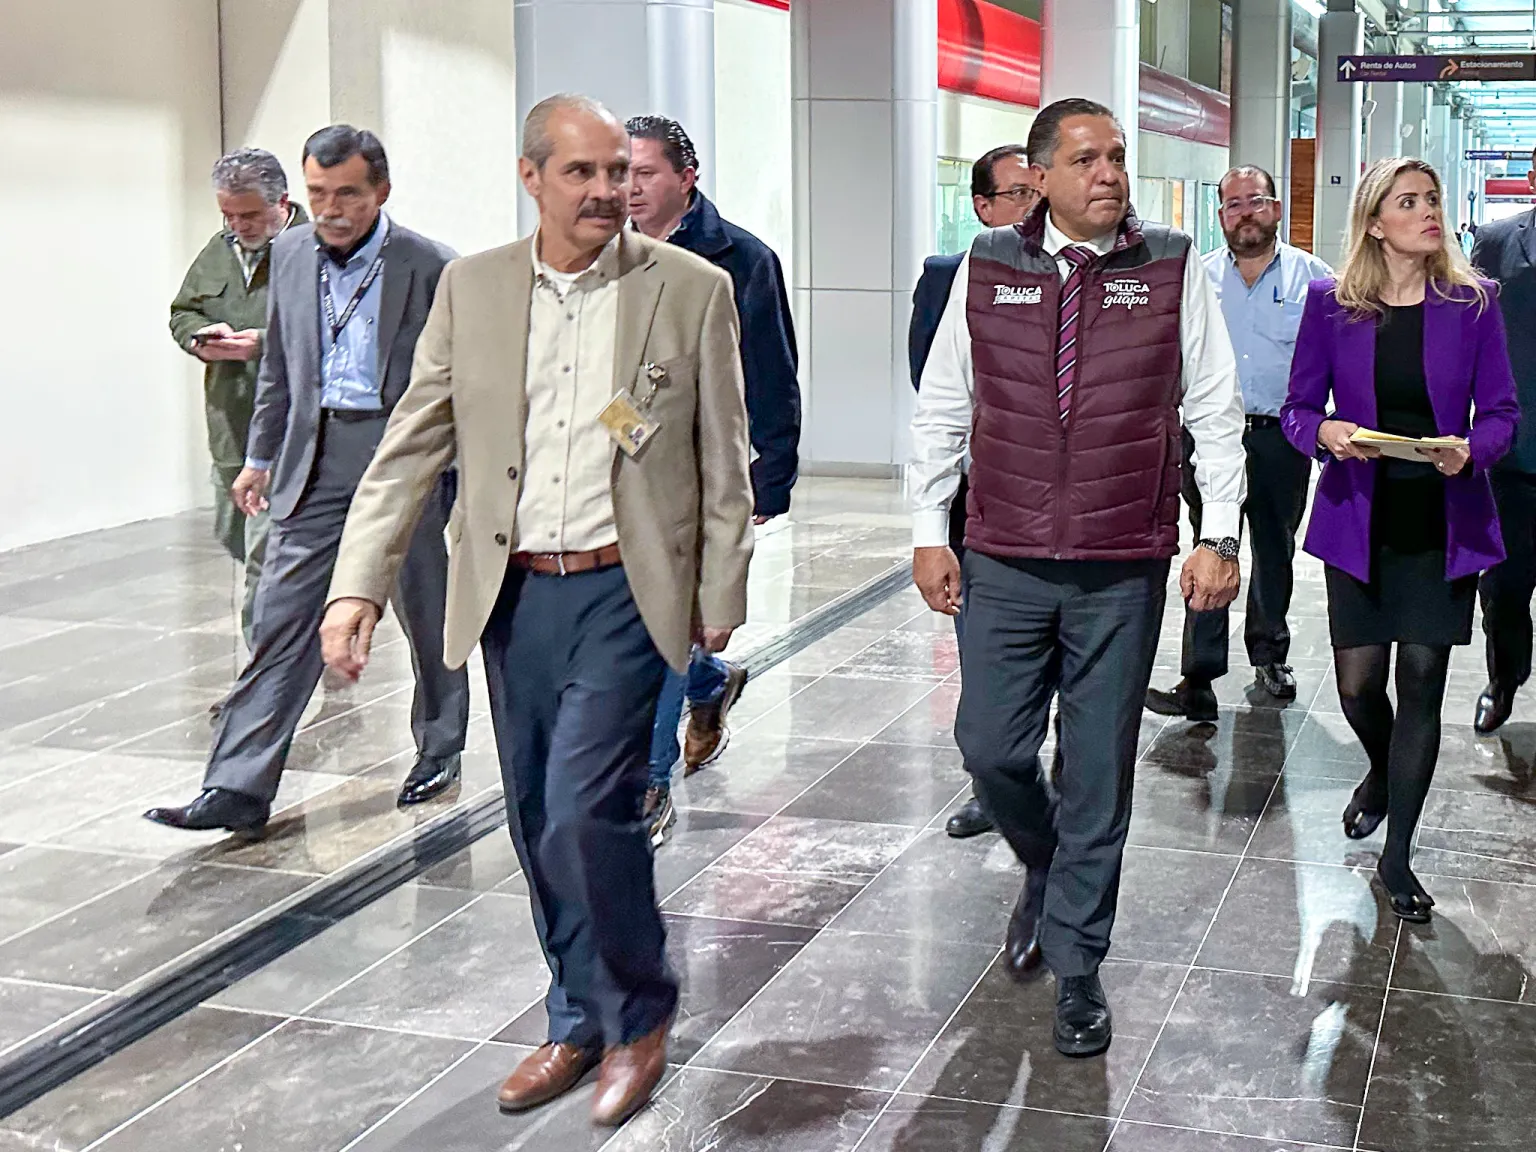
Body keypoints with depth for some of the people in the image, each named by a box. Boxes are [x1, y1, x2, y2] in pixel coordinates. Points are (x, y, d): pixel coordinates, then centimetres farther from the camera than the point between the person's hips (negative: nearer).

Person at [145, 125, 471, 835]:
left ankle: (440, 749, 33)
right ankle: (238, 789, -3)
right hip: (314, 458, 4)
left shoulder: (428, 266, -7)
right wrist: (260, 456, 17)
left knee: (426, 613, 11)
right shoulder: (290, 253, 8)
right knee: (281, 618, -3)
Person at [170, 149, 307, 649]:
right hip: (231, 426, 9)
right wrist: (201, 337, -1)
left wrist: (264, 343, -24)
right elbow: (181, 311, 22)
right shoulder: (219, 250, 13)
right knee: (232, 537, 20)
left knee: (266, 552, -10)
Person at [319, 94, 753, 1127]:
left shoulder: (692, 290, -3)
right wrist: (358, 584, -6)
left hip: (623, 590, -4)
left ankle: (639, 1017, 11)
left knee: (584, 813, -13)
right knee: (541, 825, 12)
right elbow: (410, 450, 3)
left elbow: (724, 461, 1)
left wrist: (721, 596, 1)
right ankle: (582, 1023, 31)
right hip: (511, 594, 4)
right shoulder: (472, 288, 4)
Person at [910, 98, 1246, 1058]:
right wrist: (930, 531, 4)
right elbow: (941, 410, 8)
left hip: (1124, 573, -1)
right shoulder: (986, 270, 3)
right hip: (1004, 564, 1)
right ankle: (1049, 870, 36)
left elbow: (1216, 411, 2)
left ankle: (1077, 963, 20)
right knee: (992, 750, 3)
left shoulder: (1174, 269, 0)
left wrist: (1220, 537, -4)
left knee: (1099, 770, 5)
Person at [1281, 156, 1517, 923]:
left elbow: (1501, 412, 1)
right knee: (1358, 684, 4)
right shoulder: (1331, 304, -1)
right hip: (1359, 519, 0)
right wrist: (1323, 432, -19)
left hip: (1443, 523, 0)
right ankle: (1382, 773, 41)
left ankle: (1397, 857, 15)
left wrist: (1472, 451, -20)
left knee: (1421, 686, 2)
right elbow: (1298, 406, 3)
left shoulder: (1471, 304, -2)